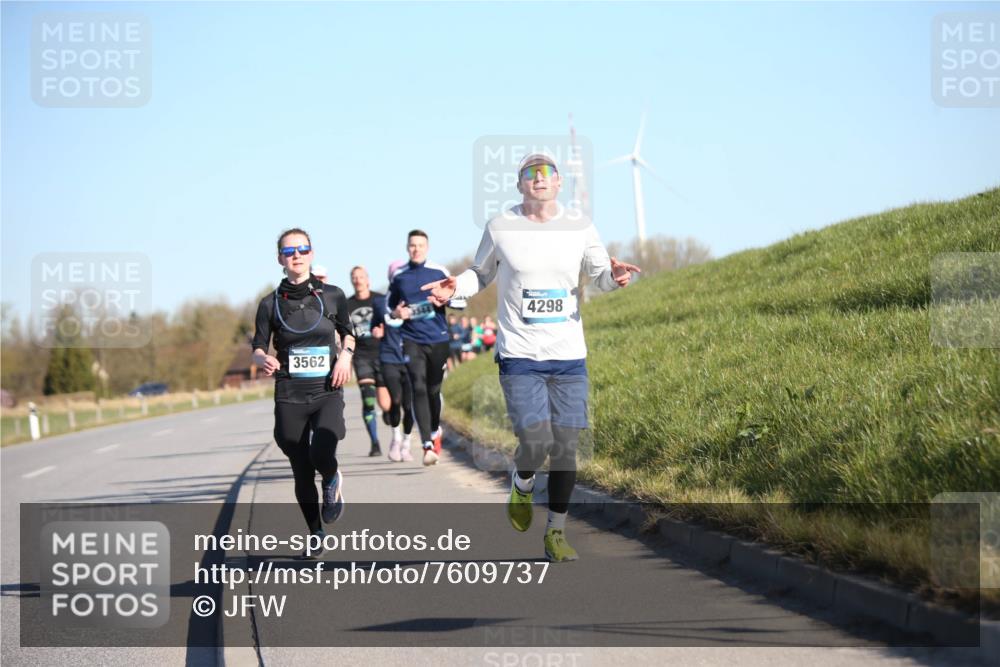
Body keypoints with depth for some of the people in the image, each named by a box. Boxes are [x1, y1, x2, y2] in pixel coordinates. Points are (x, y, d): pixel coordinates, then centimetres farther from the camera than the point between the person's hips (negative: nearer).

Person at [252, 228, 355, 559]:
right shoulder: (271, 304, 2)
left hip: (327, 392, -1)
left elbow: (347, 332, 18)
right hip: (289, 396, 1)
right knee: (302, 472, 4)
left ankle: (332, 482, 12)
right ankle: (315, 534, 24)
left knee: (321, 454, -25)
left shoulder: (332, 296, 3)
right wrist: (264, 361, -16)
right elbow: (258, 348, 7)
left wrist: (345, 355, -1)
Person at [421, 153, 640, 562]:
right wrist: (455, 287, -5)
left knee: (565, 448, 1)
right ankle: (522, 482, 21)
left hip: (570, 358, 2)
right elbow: (482, 273, 15)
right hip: (520, 357, -2)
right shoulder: (501, 228, 1)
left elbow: (599, 275, 11)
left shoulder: (579, 227, 4)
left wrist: (614, 276, -12)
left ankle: (556, 533, 15)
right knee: (535, 443, -14)